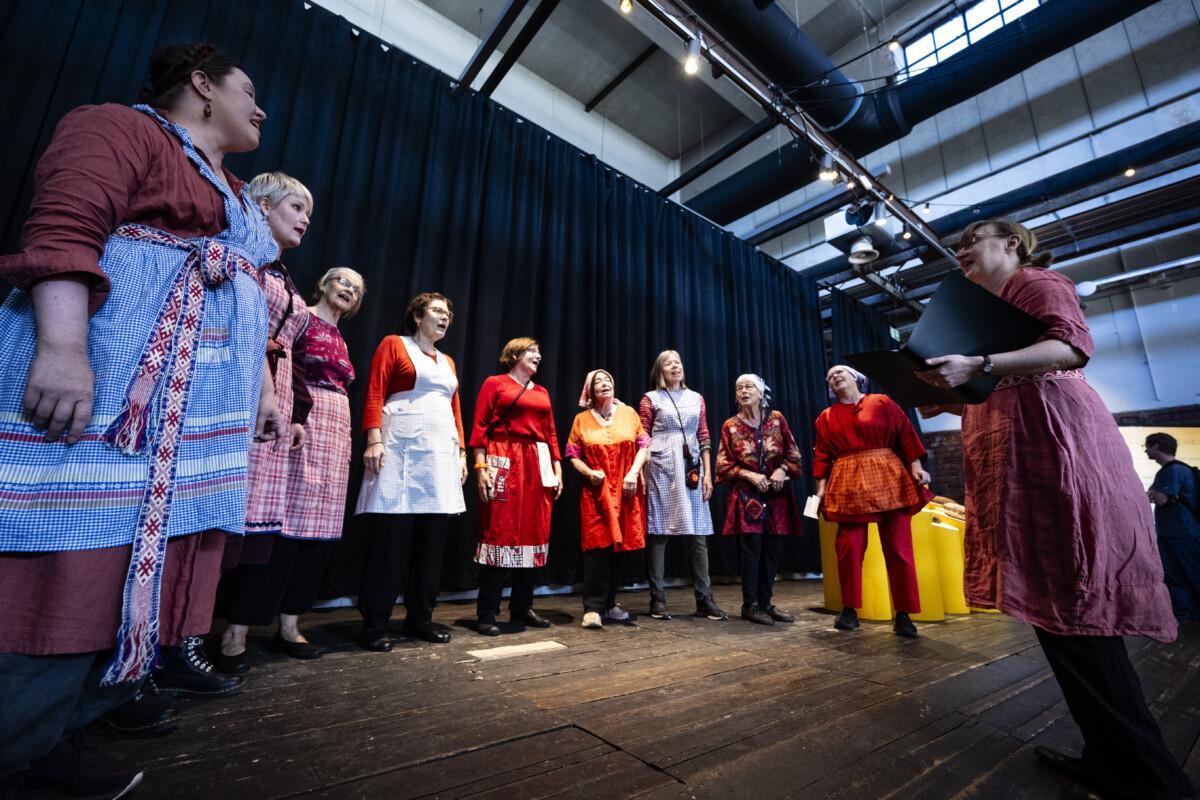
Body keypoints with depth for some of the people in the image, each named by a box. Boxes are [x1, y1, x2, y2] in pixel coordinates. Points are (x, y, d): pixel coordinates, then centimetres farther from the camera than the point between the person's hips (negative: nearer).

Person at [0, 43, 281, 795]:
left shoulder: (235, 194, 28)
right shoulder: (120, 126, 4)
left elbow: (252, 305, 24)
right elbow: (64, 228, -12)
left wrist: (264, 389, 19)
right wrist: (62, 345, -25)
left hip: (204, 408, 8)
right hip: (105, 373, -8)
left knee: (141, 568, 7)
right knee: (67, 565, -7)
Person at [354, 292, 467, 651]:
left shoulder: (448, 362, 22)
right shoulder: (393, 344, 6)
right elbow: (374, 395, -4)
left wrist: (462, 452, 12)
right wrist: (374, 440, -15)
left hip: (442, 453, 6)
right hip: (401, 449, -6)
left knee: (432, 540, 7)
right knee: (391, 539, -4)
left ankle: (420, 618, 18)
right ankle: (374, 624, 9)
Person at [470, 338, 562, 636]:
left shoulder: (542, 392, 20)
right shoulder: (494, 383, 4)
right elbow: (479, 427, -3)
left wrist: (557, 469, 10)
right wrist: (480, 466, -13)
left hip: (538, 466, 6)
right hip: (503, 463, -6)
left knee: (533, 533, 7)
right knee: (499, 533, -5)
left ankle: (522, 608, 20)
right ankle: (487, 614, 6)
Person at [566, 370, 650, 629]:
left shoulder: (628, 412, 7)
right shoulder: (582, 419, 4)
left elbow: (642, 445, 6)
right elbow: (573, 455, 5)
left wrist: (633, 472, -8)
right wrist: (589, 473, -13)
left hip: (626, 491, 2)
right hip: (596, 491, -2)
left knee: (621, 544, 7)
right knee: (597, 546, -8)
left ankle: (610, 604, 22)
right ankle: (593, 608, 1)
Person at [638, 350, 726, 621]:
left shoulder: (696, 398, 15)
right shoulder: (650, 398, 6)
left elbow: (704, 437, 13)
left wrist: (708, 473, 5)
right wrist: (641, 474, -6)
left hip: (691, 468, 3)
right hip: (661, 467, -3)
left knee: (699, 534, 2)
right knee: (659, 532, -1)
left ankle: (704, 599, 11)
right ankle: (658, 599, 8)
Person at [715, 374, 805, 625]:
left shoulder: (777, 419, 4)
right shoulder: (730, 426, 0)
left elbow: (793, 454, 7)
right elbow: (723, 465, -1)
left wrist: (782, 469, -12)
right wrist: (750, 475, -14)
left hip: (776, 495, 3)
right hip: (747, 496, -2)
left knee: (772, 549, 6)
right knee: (751, 549, -4)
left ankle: (765, 602, 20)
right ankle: (750, 605, 9)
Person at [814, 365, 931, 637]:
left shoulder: (882, 403, 8)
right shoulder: (826, 417, 13)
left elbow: (905, 434, 3)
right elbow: (822, 454, 10)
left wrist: (916, 466, -7)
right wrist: (821, 485, 3)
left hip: (888, 479, -1)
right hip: (848, 485, 1)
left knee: (898, 547, 0)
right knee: (848, 548, 0)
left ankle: (903, 614, 10)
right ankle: (849, 609, 12)